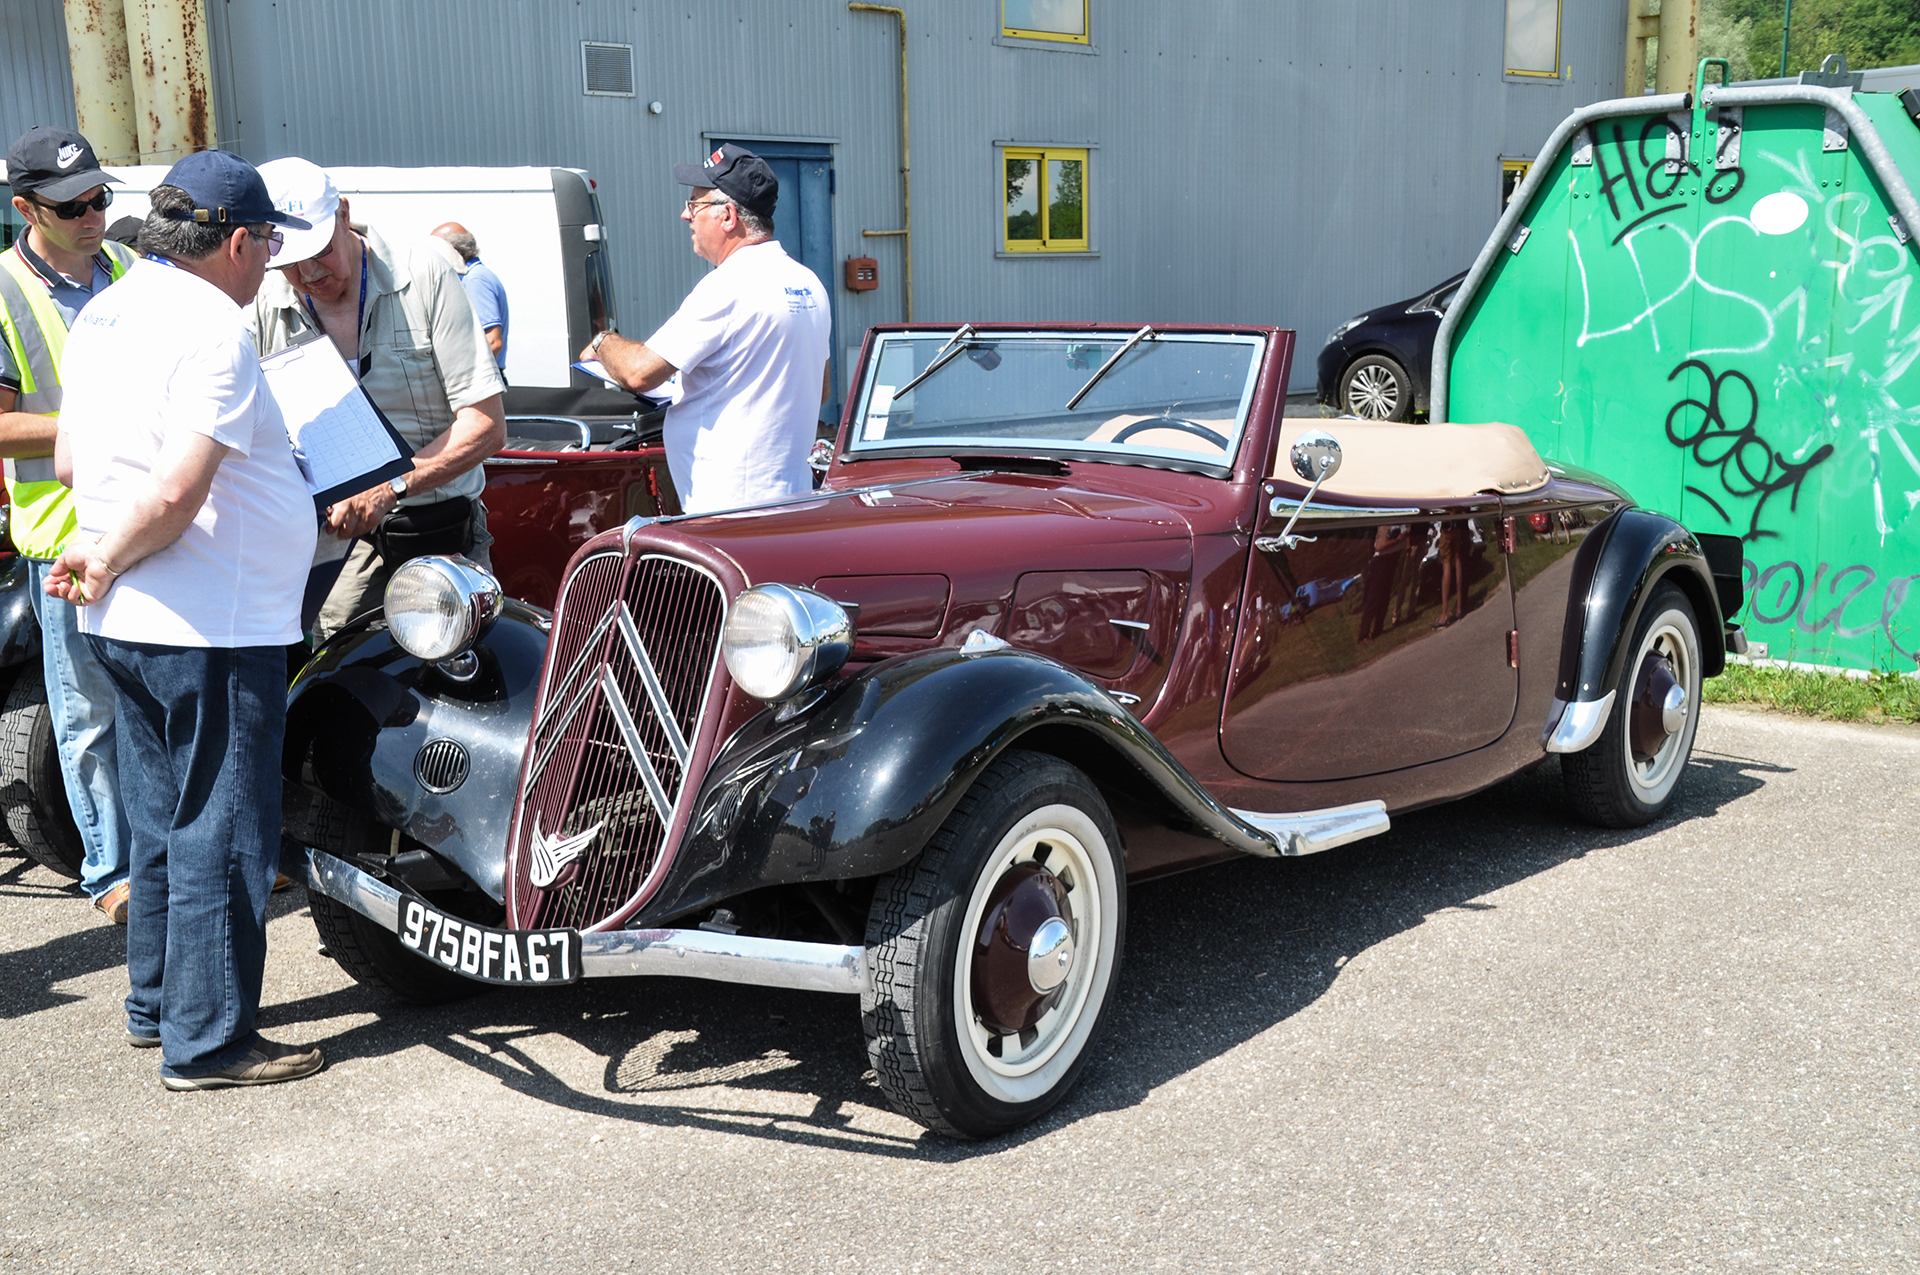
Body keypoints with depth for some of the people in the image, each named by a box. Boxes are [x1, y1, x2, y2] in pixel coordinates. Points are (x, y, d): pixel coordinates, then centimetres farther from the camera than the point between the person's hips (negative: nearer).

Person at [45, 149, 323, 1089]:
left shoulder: (101, 313, 11)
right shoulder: (212, 328, -17)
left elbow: (69, 458, 18)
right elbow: (175, 494, -25)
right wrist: (105, 563, -10)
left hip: (124, 625, 9)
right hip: (211, 630, -9)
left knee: (165, 822, 20)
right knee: (222, 835, 0)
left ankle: (155, 1004, 32)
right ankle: (206, 1041, 9)